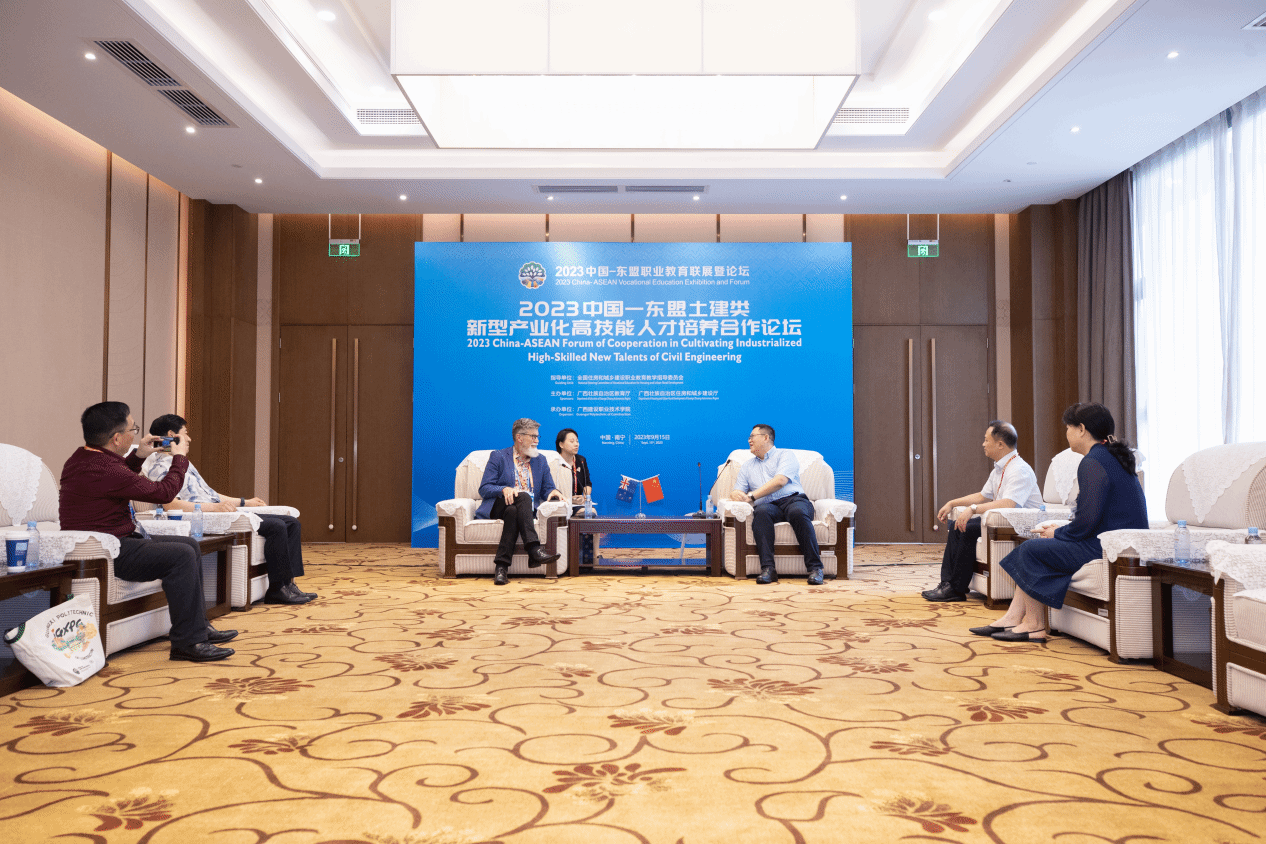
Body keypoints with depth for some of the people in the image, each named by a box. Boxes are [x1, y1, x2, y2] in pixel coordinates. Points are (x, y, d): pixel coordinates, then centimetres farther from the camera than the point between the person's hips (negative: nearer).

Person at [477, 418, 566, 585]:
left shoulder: (541, 460, 20)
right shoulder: (498, 457, 8)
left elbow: (547, 490, 16)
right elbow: (484, 489, 0)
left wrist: (553, 492, -10)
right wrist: (504, 489, -21)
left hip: (527, 509, 3)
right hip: (499, 507, -3)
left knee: (513, 512, -36)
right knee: (524, 496, -36)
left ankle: (502, 566, -45)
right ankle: (534, 550, -50)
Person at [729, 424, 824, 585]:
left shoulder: (785, 455, 13)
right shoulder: (747, 467, 29)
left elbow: (780, 481, -5)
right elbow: (737, 492, 21)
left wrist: (751, 496, -11)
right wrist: (735, 495, -7)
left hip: (793, 499, -2)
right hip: (768, 506, 2)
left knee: (798, 512, -38)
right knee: (761, 512, -35)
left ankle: (815, 568, -36)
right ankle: (767, 569, -42)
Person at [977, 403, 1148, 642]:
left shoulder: (1092, 463, -17)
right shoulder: (1113, 457, 17)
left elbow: (1087, 521, -23)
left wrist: (1057, 534, -5)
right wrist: (1062, 529, 12)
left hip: (1105, 550, -11)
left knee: (1031, 549, -5)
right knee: (1037, 547, 13)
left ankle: (1034, 626, 7)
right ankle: (1013, 619, 12)